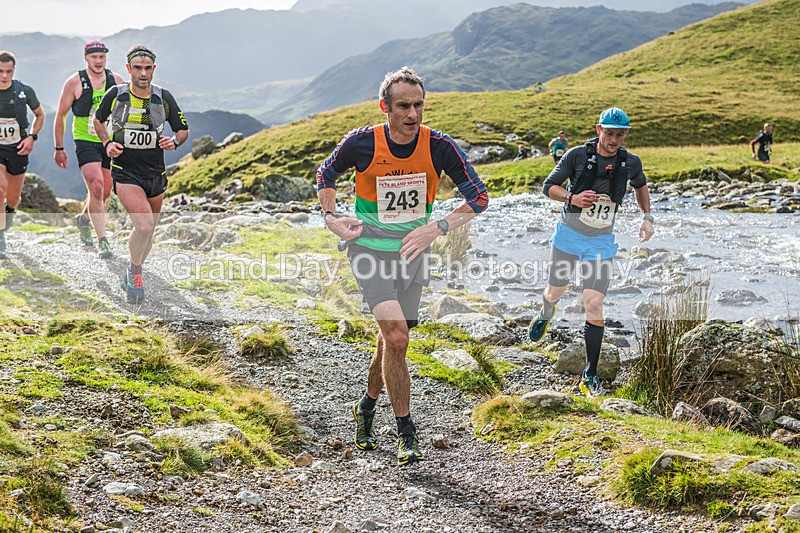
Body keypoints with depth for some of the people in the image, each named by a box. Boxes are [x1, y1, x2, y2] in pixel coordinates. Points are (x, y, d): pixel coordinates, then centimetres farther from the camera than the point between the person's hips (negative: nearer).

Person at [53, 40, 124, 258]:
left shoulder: (116, 80, 3)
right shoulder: (75, 82, -5)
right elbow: (60, 115, 2)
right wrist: (59, 148, 1)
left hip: (110, 142, 4)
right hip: (85, 142, -4)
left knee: (105, 192, 11)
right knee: (96, 186, -19)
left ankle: (84, 218, 41)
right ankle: (102, 240, -16)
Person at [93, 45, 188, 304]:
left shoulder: (164, 97, -2)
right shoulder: (115, 94, -5)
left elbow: (183, 130, 8)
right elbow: (98, 120, 13)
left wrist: (174, 141, -15)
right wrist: (107, 143, -5)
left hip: (155, 174, 4)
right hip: (125, 173, -3)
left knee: (148, 231, 14)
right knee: (144, 225, -24)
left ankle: (130, 278, 38)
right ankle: (135, 272, 1)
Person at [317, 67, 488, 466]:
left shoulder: (439, 146, -12)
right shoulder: (361, 143, -14)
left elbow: (479, 197, -6)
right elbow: (326, 174, 7)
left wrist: (438, 228, -18)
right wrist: (330, 217, -7)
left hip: (412, 252, 3)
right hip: (369, 250, -3)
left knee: (393, 341, 13)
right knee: (396, 336, -18)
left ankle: (367, 406, 40)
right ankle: (406, 433, -6)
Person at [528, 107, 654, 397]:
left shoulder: (631, 162, -5)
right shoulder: (577, 155, -14)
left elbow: (640, 184, 18)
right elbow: (549, 186, -8)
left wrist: (647, 217, 8)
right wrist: (573, 197, -26)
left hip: (601, 243, 0)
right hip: (568, 235, 0)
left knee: (594, 305, -11)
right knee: (555, 292, 17)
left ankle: (590, 376, -3)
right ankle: (545, 315, 58)